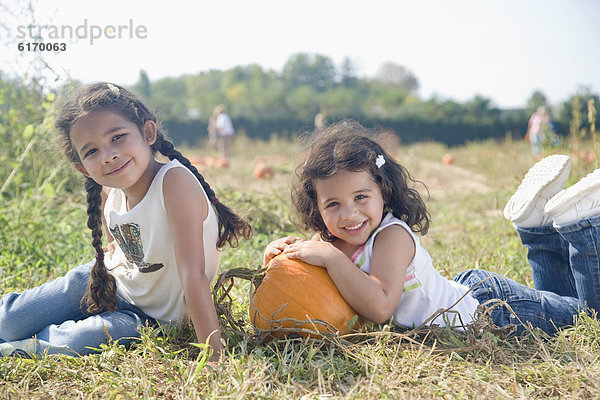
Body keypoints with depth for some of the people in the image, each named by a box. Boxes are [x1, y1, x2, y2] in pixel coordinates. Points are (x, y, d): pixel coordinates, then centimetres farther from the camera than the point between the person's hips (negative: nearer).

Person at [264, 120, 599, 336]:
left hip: (490, 306, -7)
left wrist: (332, 258, -49)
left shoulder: (391, 236, -35)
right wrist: (281, 258, -26)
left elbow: (380, 307, -48)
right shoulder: (330, 239, -15)